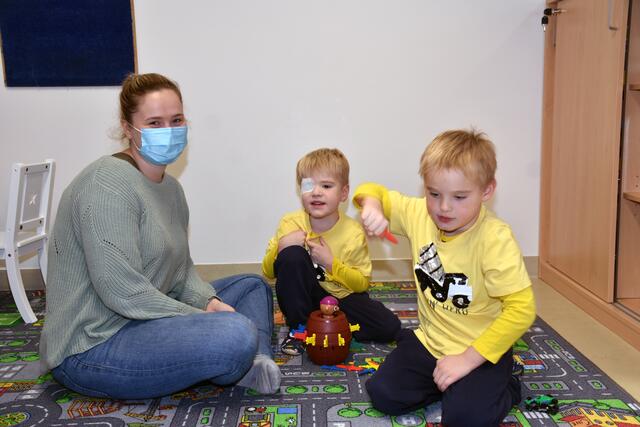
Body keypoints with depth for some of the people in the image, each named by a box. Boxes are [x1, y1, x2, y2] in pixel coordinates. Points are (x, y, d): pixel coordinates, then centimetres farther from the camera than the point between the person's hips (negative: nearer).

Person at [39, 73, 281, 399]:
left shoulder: (170, 188, 11)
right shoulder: (109, 182, -18)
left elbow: (180, 270, 14)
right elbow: (119, 289, -25)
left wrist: (211, 302, -6)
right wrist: (203, 319, -18)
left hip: (144, 322, 10)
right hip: (91, 349, -10)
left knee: (253, 286, 16)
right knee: (237, 336, -30)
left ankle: (256, 362, -7)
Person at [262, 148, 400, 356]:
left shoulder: (353, 234, -15)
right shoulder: (290, 224, -13)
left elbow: (362, 284, -10)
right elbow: (268, 272, -4)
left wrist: (331, 263, -25)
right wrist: (280, 248, -26)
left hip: (341, 298, 1)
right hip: (301, 299, 0)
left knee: (389, 326, -17)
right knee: (292, 255, -30)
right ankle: (298, 327, -12)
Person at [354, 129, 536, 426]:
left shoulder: (495, 238, -23)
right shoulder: (419, 214, -7)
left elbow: (521, 308, -24)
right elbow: (371, 191, 7)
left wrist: (467, 359, -24)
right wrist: (372, 206, -20)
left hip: (481, 349, -5)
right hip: (430, 341, 5)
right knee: (382, 394, -9)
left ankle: (504, 388, 8)